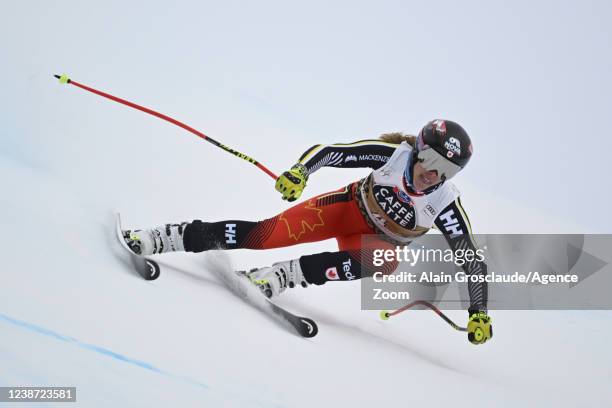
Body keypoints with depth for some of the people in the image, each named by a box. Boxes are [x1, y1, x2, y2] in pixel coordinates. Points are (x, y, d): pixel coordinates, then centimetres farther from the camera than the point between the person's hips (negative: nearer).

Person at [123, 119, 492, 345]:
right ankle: (160, 239, -14)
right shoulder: (394, 153, -25)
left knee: (387, 260, -37)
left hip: (382, 240, 1)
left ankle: (282, 277, -35)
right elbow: (331, 151, -25)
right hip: (350, 208, -1)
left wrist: (479, 313, -25)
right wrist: (300, 171, -45)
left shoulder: (446, 202, -24)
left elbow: (471, 257, -19)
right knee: (267, 235, -20)